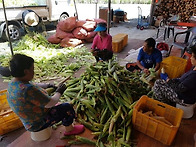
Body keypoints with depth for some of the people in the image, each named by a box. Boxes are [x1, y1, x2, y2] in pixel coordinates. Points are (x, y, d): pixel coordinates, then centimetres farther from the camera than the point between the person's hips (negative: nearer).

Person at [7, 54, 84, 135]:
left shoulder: (14, 82, -7)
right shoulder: (27, 89, -38)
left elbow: (34, 85, 12)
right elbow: (50, 103, -28)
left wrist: (48, 85, 4)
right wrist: (59, 92, -12)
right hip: (38, 123, -9)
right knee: (67, 107, -2)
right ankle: (69, 130, 22)